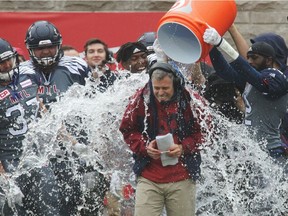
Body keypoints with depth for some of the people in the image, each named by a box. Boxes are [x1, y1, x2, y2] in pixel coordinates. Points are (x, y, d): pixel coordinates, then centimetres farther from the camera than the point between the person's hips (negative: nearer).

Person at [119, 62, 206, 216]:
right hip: (148, 177, 0)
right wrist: (145, 146, -8)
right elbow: (127, 130, 10)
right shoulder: (141, 99, -1)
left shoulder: (189, 100, -3)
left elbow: (202, 132, 6)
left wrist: (184, 148, -11)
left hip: (182, 179, 0)